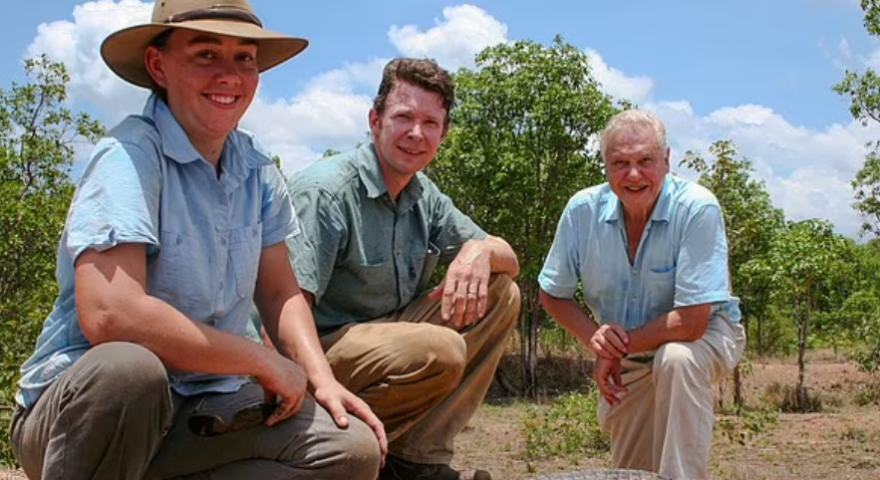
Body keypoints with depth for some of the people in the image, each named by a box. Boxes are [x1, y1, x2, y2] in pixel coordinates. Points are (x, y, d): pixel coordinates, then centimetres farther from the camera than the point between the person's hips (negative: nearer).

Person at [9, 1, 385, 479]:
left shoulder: (256, 167, 2)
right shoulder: (130, 154, -19)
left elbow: (279, 293, 10)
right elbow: (109, 314, -32)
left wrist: (321, 378, -9)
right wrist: (266, 363, -22)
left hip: (198, 413, 6)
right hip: (79, 411, -6)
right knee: (129, 369, -38)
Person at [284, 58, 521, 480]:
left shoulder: (424, 197, 7)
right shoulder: (325, 191, -17)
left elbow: (510, 261, 11)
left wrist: (480, 250, -14)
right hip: (323, 347, -8)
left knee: (501, 294, -3)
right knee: (440, 350, -32)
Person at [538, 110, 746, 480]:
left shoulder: (697, 209, -27)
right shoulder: (583, 210, -15)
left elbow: (691, 322, -30)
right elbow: (553, 295, -2)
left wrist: (616, 349, -20)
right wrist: (594, 337, -20)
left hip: (705, 334, -4)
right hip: (627, 364, 4)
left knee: (677, 359, -38)